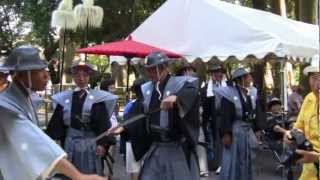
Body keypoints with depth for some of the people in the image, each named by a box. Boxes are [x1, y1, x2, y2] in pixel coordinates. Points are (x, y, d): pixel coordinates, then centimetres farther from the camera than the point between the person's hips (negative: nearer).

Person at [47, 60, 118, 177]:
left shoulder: (97, 98, -1)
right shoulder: (64, 99, 6)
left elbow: (104, 124, -6)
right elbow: (56, 123, 4)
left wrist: (103, 144, -16)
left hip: (91, 145, -2)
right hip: (70, 145, 2)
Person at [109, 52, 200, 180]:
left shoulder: (179, 83, -10)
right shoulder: (146, 89, 8)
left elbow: (192, 91, -32)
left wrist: (176, 97, -51)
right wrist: (124, 127, -3)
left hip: (177, 148, -5)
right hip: (155, 148, 5)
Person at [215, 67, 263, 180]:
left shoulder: (251, 94, 8)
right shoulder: (229, 94, -12)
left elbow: (256, 113, 13)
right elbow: (225, 116, -16)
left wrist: (257, 130, 10)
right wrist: (226, 134, -20)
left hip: (248, 131, 7)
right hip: (234, 131, -7)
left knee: (246, 162, 15)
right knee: (232, 161, -2)